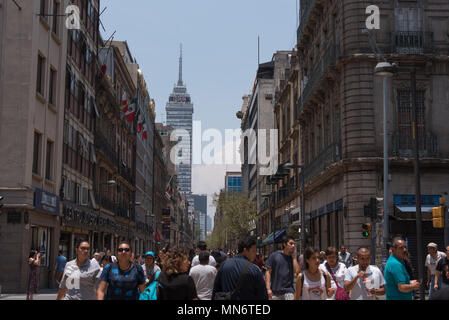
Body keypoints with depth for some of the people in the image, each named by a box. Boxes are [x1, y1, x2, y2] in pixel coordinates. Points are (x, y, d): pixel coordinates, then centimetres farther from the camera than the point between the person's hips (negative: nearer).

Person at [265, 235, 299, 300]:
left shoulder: (293, 258, 8)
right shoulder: (274, 255, 1)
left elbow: (297, 271, -9)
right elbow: (268, 272, -2)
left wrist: (293, 256, -3)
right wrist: (268, 289, -10)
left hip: (288, 291, 1)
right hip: (275, 292, -1)